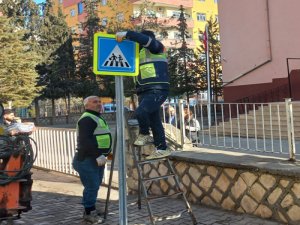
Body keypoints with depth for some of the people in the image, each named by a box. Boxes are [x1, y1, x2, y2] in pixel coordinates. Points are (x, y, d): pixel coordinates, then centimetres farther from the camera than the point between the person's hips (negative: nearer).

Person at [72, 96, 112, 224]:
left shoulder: (97, 118, 21)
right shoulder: (87, 119, -15)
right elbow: (85, 141, -25)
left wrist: (101, 155, 18)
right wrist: (97, 155, -26)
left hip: (96, 158, 10)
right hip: (87, 159, -10)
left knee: (94, 186, 15)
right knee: (92, 187, -6)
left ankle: (89, 211, 25)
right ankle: (89, 213, 4)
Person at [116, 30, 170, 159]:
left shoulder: (156, 48, -1)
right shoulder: (140, 52, 24)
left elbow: (144, 39, -20)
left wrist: (126, 34, -16)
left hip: (157, 90, -9)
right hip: (145, 92, 9)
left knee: (141, 112, -27)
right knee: (154, 121, 9)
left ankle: (144, 135, -3)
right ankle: (162, 149, 15)